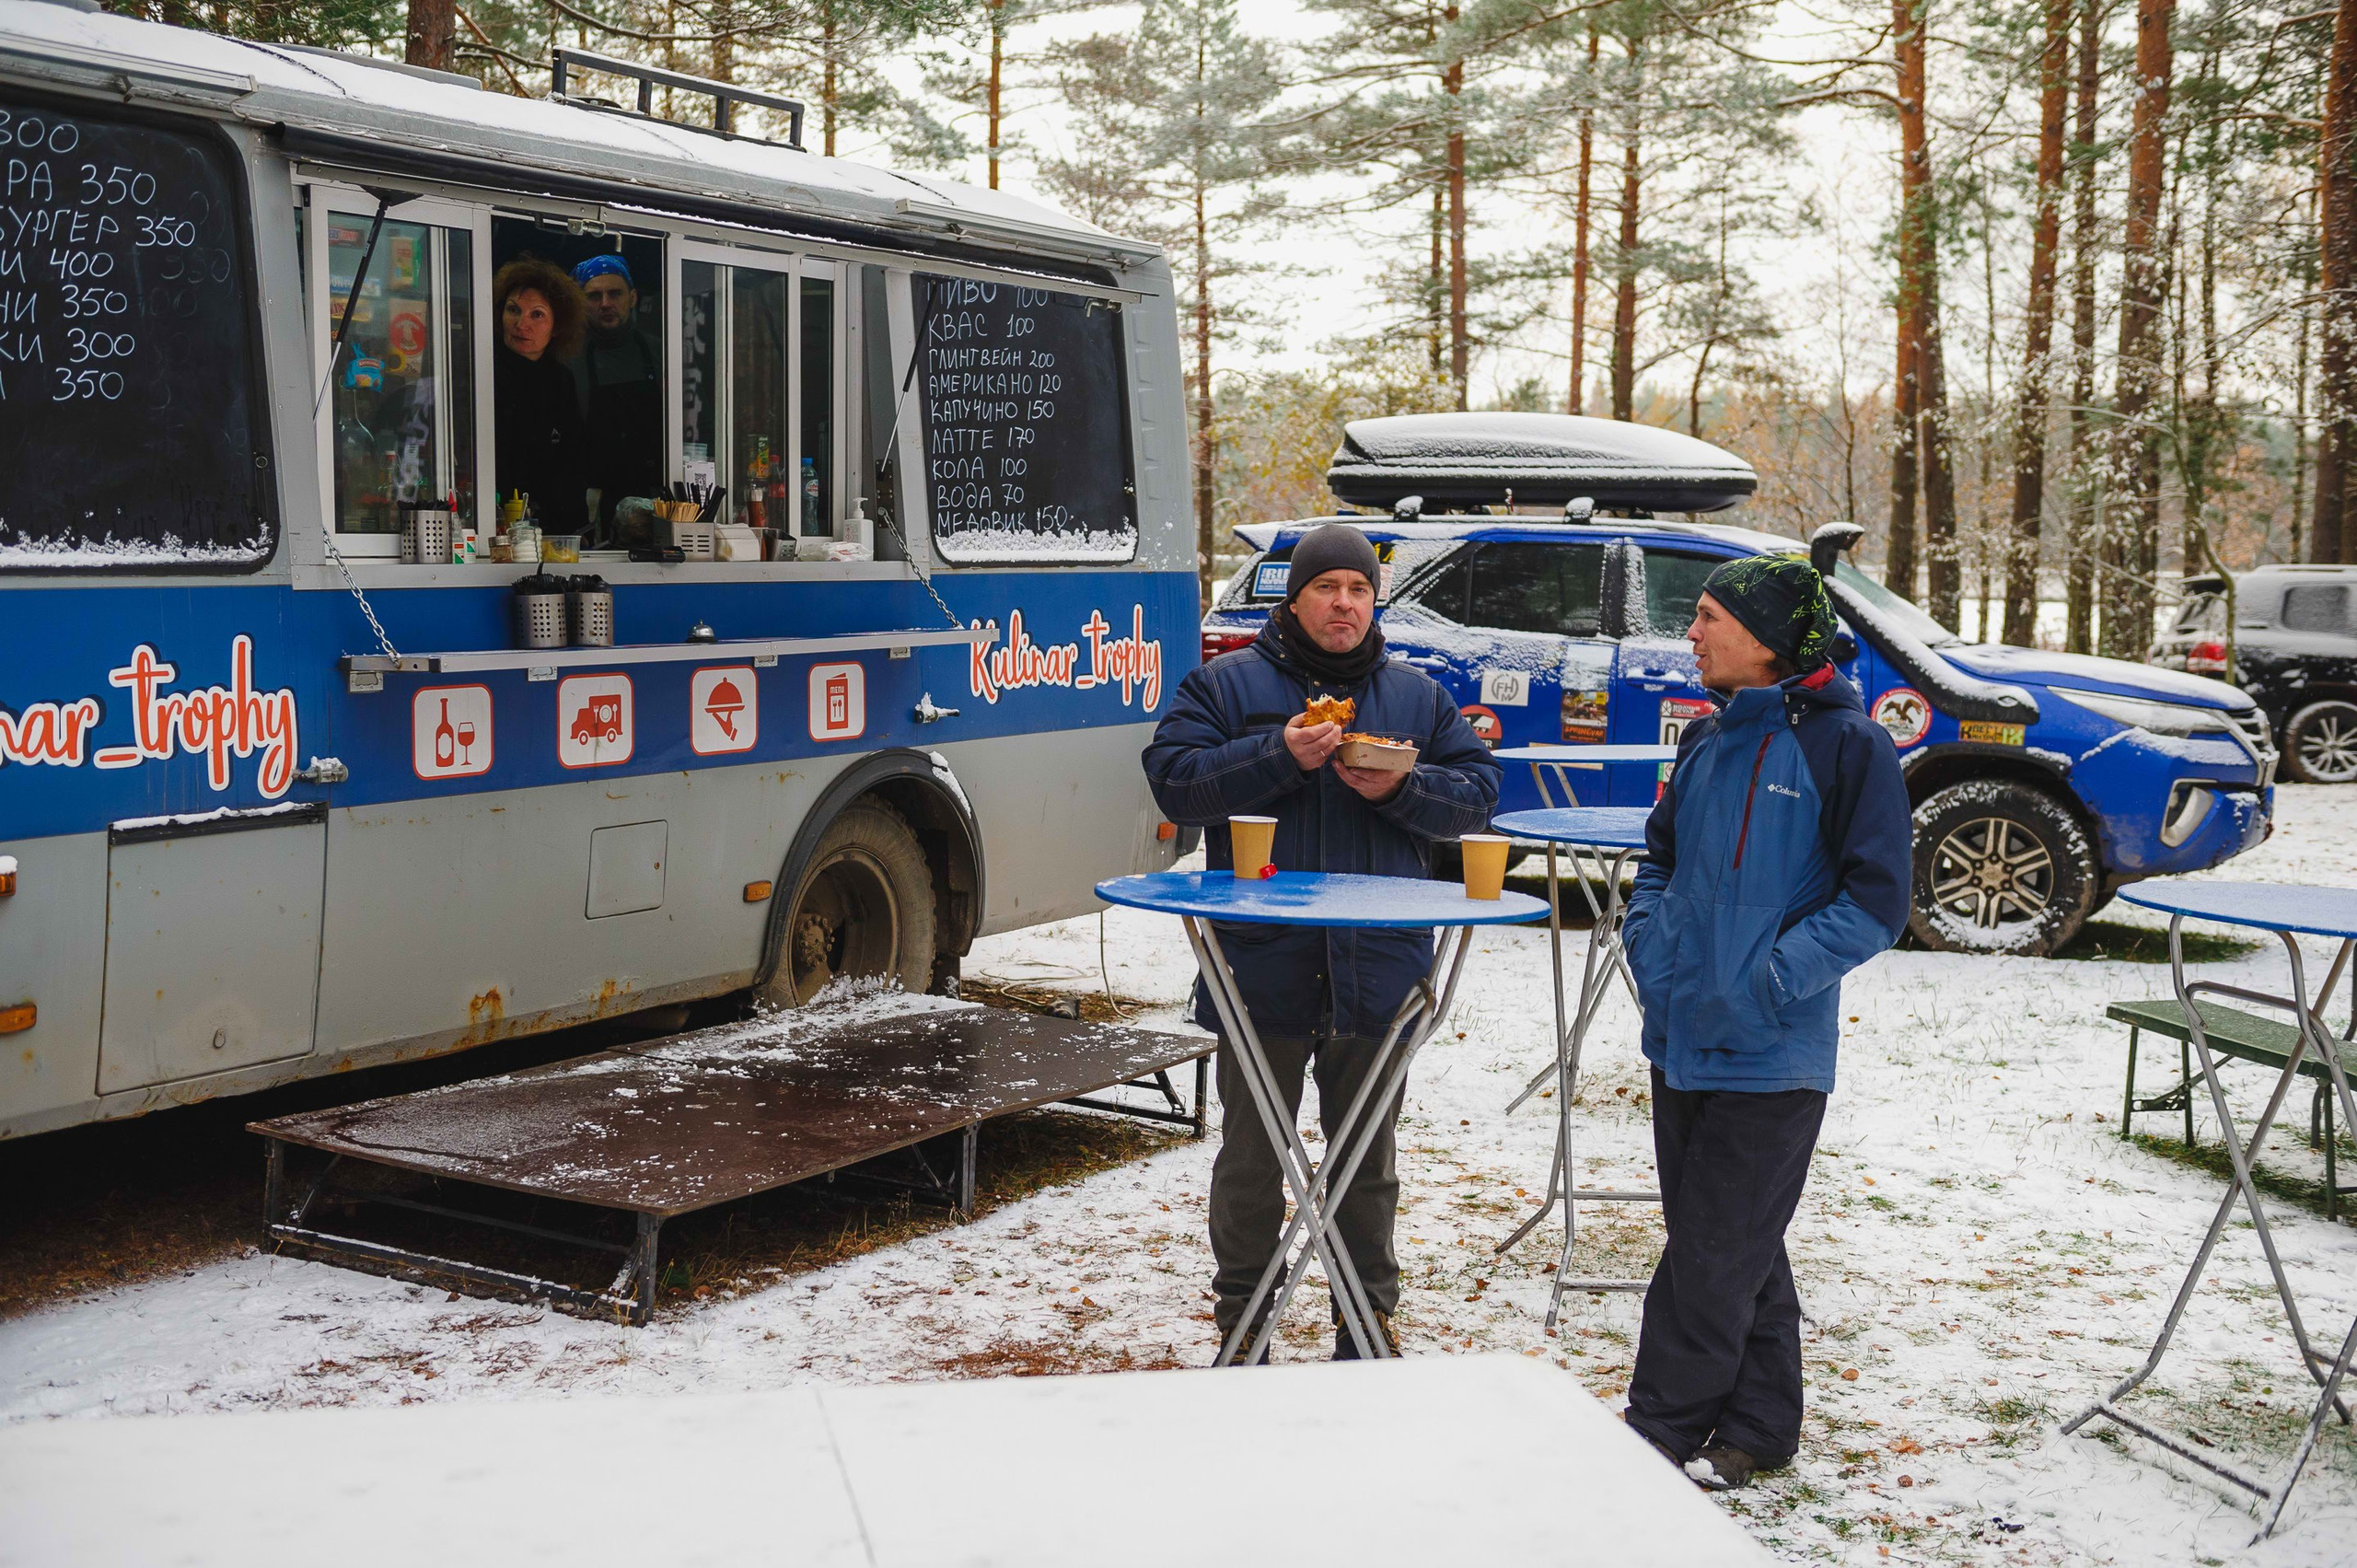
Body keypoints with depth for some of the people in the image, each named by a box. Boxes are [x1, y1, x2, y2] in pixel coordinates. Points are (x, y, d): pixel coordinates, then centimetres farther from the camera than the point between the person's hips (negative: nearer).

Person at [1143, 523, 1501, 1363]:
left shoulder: (1417, 696, 11)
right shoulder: (1225, 684, 2)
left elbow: (1477, 790, 8)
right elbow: (1174, 780, -8)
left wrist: (1403, 787, -11)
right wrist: (1280, 756, -18)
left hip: (1377, 968, 2)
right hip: (1263, 967, -2)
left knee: (1368, 1159, 13)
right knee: (1251, 1157, 8)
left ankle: (1370, 1320, 26)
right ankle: (1240, 1322, 22)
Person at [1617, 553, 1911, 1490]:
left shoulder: (1846, 745, -11)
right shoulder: (1707, 742, 10)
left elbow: (1874, 901, -12)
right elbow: (1662, 858, 22)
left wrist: (1772, 977, -19)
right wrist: (1648, 933, 3)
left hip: (1770, 1052, -7)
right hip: (1682, 1038, 7)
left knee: (1716, 1254, -1)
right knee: (1733, 1246, 16)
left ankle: (1661, 1429, 10)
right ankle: (1757, 1428, 28)